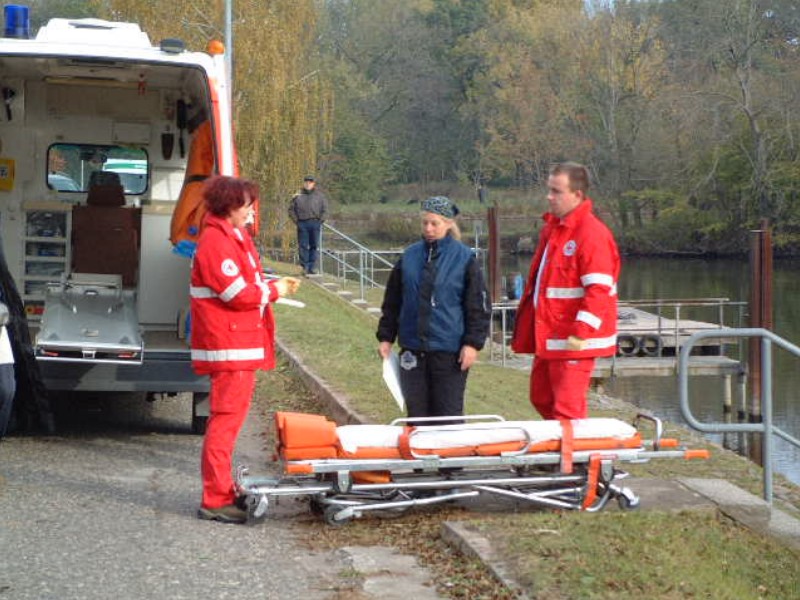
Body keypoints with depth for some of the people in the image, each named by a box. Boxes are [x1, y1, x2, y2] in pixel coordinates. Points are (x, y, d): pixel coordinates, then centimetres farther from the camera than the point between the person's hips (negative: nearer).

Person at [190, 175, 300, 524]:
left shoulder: (234, 238, 19)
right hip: (230, 345, -11)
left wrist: (272, 284, 3)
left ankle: (222, 491, 26)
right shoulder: (215, 241, -15)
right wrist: (273, 291, -7)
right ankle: (216, 500, -5)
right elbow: (237, 293, -20)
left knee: (228, 417, 16)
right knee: (226, 417, -8)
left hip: (241, 343, 11)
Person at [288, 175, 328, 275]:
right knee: (303, 246, -2)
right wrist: (296, 220, 0)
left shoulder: (319, 196, 7)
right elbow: (291, 209, 10)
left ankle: (312, 267, 5)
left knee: (314, 245, 1)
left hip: (315, 223, 0)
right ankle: (305, 266, 2)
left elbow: (324, 209, 7)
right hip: (302, 224, 0)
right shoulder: (298, 196, 7)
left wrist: (320, 220, -3)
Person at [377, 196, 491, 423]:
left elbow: (479, 305, -2)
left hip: (449, 352, -4)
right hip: (413, 350, 4)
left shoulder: (464, 258, -2)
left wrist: (473, 343, -9)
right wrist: (385, 337, 11)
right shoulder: (410, 256, 8)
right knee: (417, 414, 6)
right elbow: (392, 301, 16)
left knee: (448, 416, -1)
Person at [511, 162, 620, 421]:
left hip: (573, 341, -10)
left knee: (566, 409, -6)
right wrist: (526, 326, 21)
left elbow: (599, 290, -23)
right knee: (542, 399, 18)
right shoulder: (551, 227, 13)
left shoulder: (593, 234, -17)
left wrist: (581, 333, -28)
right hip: (547, 336, 10)